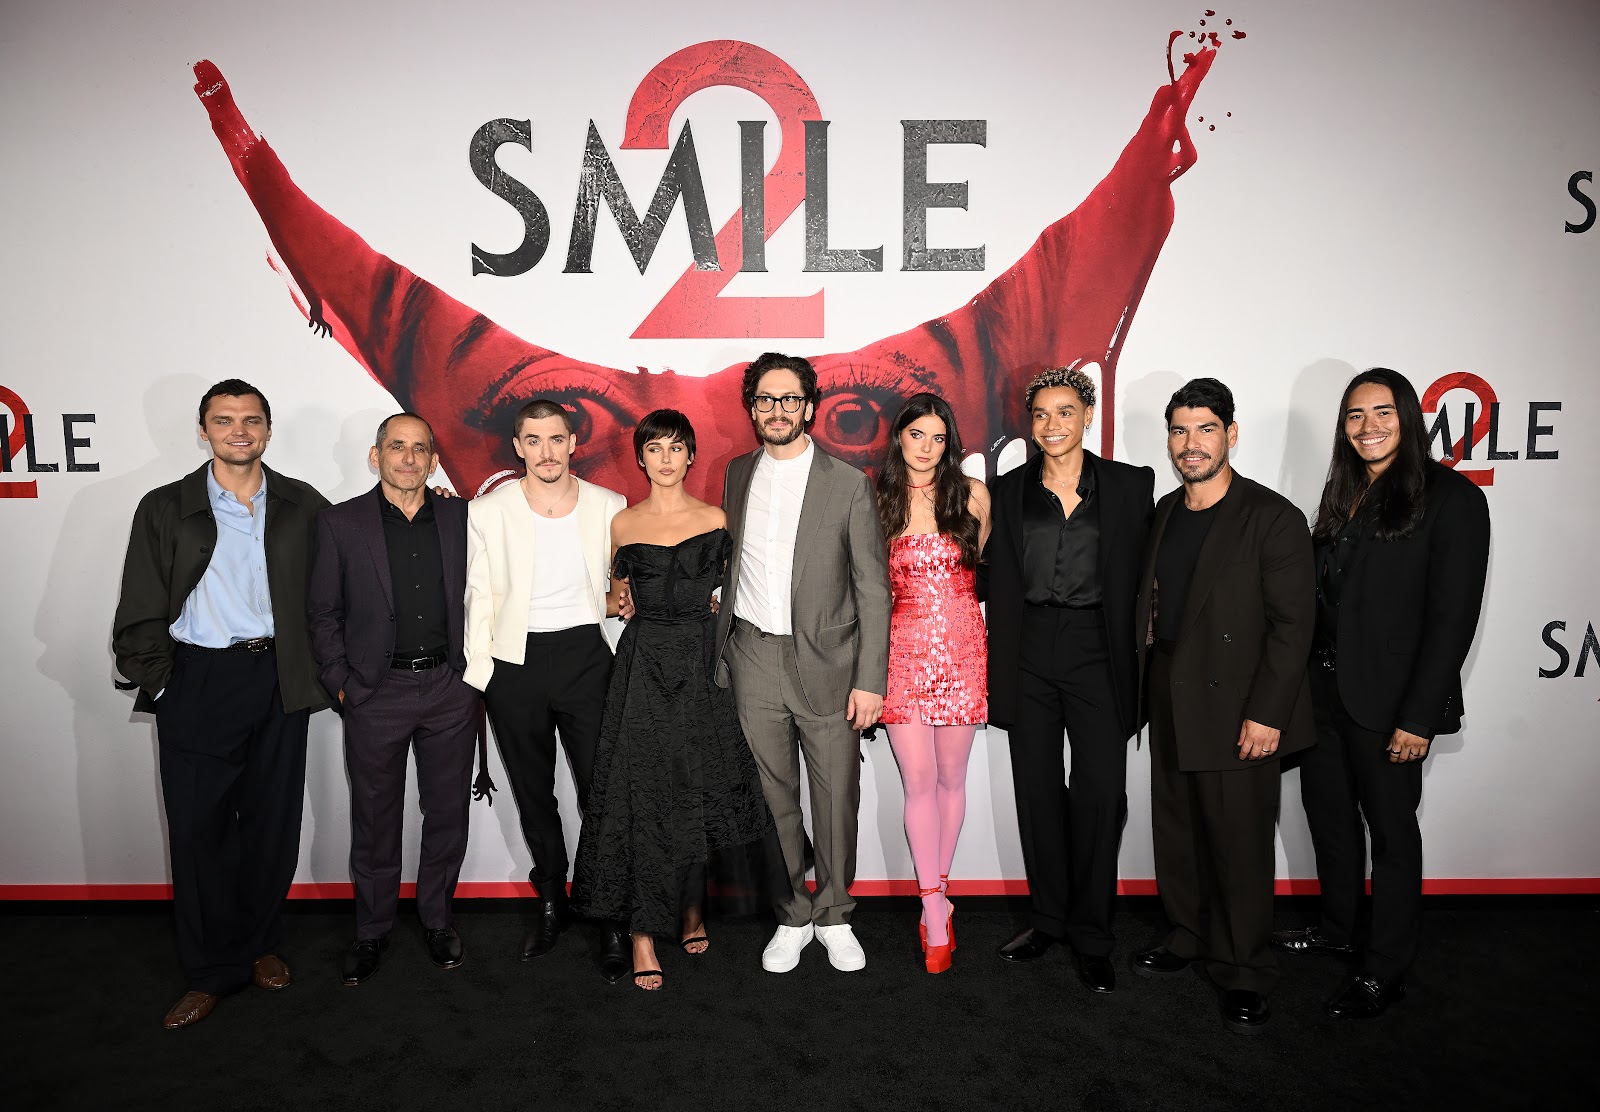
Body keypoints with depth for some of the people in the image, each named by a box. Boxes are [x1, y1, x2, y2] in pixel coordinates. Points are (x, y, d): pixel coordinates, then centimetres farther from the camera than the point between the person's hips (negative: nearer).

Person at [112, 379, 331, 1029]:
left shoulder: (302, 506, 5)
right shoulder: (165, 509, 2)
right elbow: (139, 614, 2)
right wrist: (157, 685, -2)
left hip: (278, 681, 1)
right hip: (197, 683, -1)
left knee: (273, 823, 10)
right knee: (198, 829, 3)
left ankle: (259, 944, 30)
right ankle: (213, 972, 18)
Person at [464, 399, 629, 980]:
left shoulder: (609, 507, 1)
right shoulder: (487, 512, -2)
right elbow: (479, 598, 0)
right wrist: (478, 673, -3)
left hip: (585, 655, -1)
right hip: (515, 664, 1)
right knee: (533, 794, 15)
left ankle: (612, 918, 14)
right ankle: (551, 902, 34)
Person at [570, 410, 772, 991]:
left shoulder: (715, 519, 4)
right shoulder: (623, 523, 6)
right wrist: (624, 601, 0)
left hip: (700, 664, 0)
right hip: (643, 665, 0)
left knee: (698, 791, 6)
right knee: (642, 795, -3)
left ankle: (692, 910, 27)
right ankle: (644, 932, 4)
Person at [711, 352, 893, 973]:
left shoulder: (849, 485, -3)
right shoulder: (737, 476, 9)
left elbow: (873, 590, -3)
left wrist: (870, 679, -8)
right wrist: (720, 656, 10)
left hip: (826, 664, -2)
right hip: (753, 660, 3)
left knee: (836, 799, 6)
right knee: (774, 798, 10)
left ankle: (834, 916, 26)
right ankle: (792, 918, 27)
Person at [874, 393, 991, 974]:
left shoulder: (972, 494, 3)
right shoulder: (878, 501, 2)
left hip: (962, 649, 1)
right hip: (904, 651, -1)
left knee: (951, 777, 8)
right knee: (919, 781, -2)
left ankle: (935, 890, 26)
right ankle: (936, 909, 9)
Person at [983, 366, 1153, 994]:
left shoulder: (1129, 486, 3)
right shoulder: (1009, 491, 8)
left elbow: (1142, 574, 2)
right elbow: (996, 580, 10)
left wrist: (1135, 660, -5)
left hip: (1097, 653, -2)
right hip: (1028, 656, 2)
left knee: (1100, 794, -4)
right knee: (1038, 791, 9)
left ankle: (1091, 937, 12)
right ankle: (1049, 919, 26)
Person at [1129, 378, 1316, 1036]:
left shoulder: (1272, 518, -10)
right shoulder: (1164, 513, 10)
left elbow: (1292, 623, -13)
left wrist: (1267, 714, -17)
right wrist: (1146, 685, 9)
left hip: (1237, 711, -6)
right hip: (1169, 707, 6)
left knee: (1239, 845, 3)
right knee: (1176, 831, 16)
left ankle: (1243, 975, 19)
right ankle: (1188, 937, 35)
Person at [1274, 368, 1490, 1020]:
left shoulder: (1450, 496, -11)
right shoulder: (1343, 492, 10)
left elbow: (1453, 616, -15)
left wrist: (1419, 716, -17)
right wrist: (1303, 680, 7)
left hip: (1387, 698, -6)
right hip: (1323, 689, 7)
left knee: (1391, 829, 8)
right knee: (1328, 812, 18)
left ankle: (1385, 971, 23)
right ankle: (1337, 929, 38)